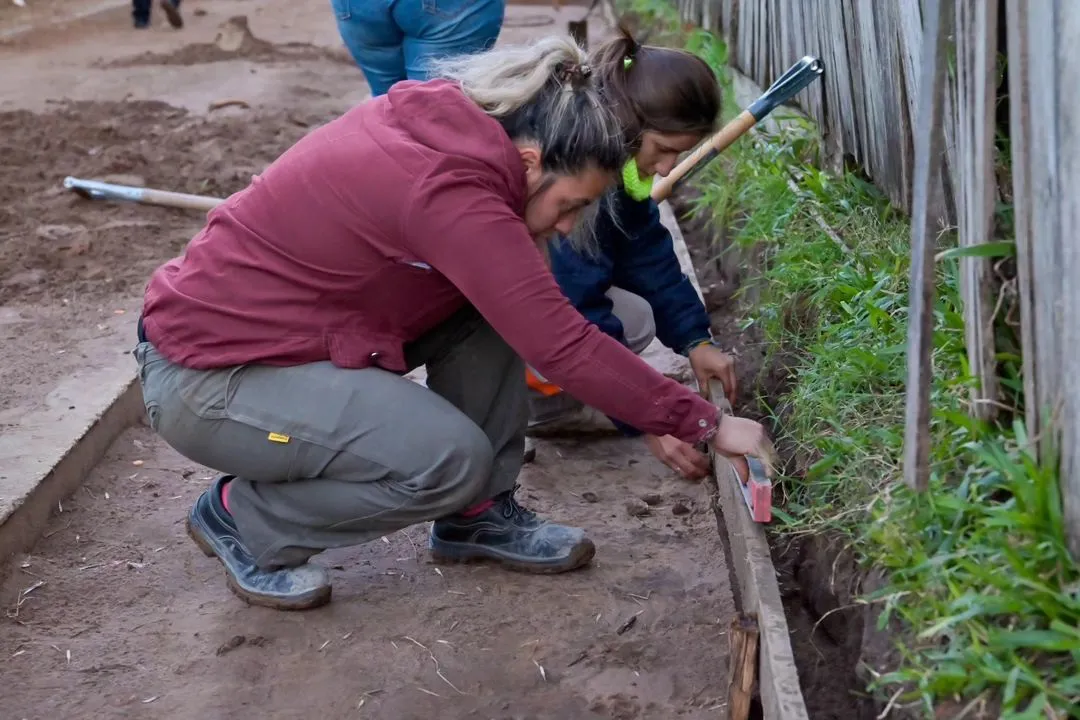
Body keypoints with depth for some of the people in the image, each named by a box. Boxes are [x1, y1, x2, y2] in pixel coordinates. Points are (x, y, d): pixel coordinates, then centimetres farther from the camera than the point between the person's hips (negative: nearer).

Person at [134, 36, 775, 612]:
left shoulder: (438, 123, -2)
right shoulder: (446, 191, -29)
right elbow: (565, 347, -28)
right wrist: (705, 424, -19)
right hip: (205, 378, -9)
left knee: (493, 309, -2)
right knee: (452, 460, -23)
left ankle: (476, 514, 8)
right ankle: (243, 519, -1)